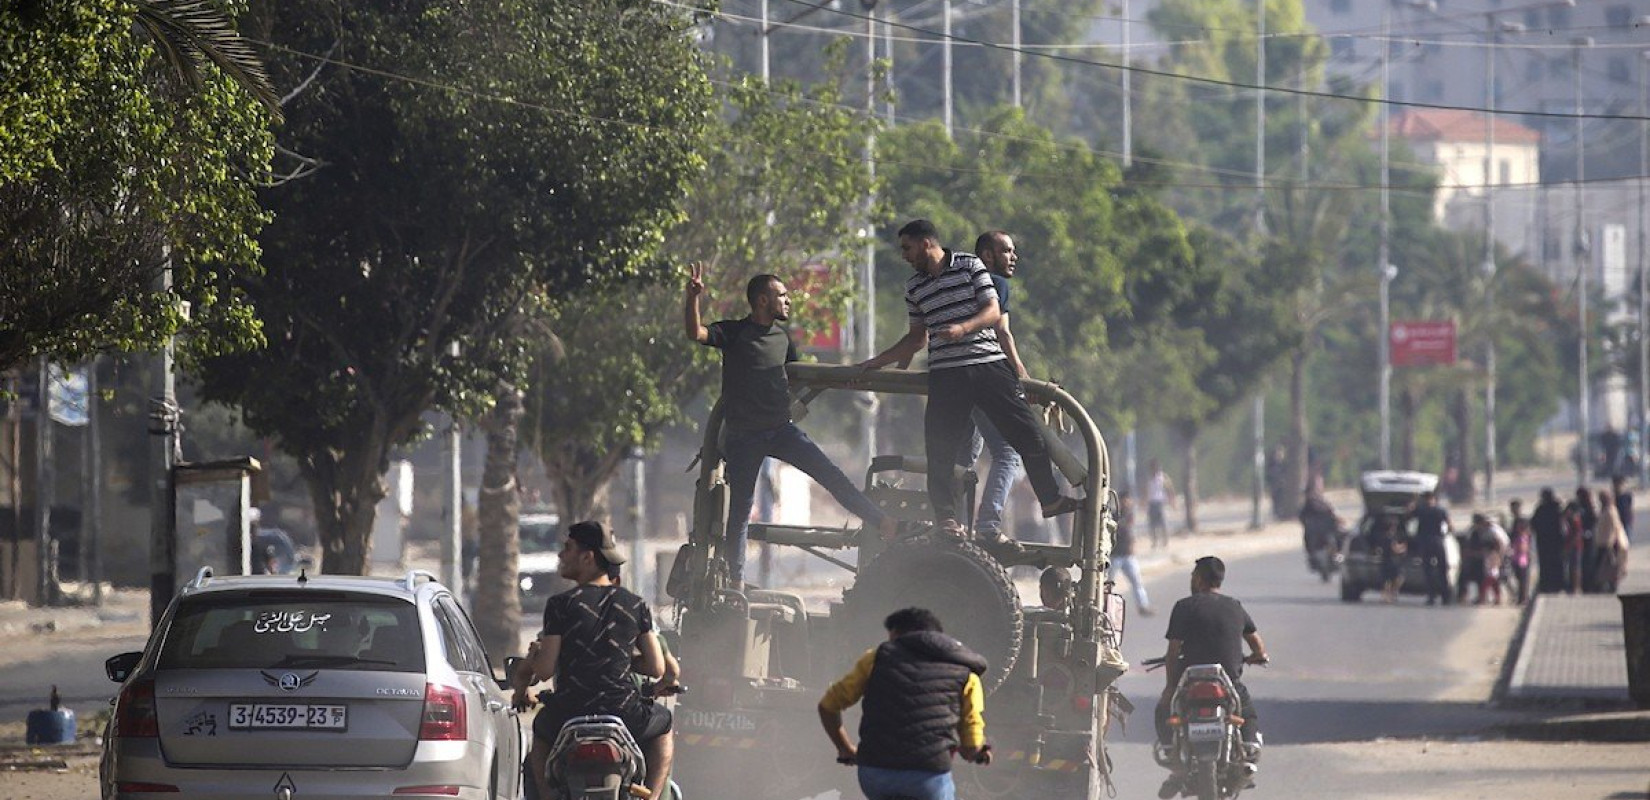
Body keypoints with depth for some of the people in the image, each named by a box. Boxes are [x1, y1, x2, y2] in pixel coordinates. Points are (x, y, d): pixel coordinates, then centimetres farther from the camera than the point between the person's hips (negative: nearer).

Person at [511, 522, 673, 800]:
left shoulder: (561, 605, -5)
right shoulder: (636, 605, 3)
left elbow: (545, 669, -8)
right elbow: (657, 668, 5)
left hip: (569, 715, -1)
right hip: (625, 713, 1)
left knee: (541, 729, 34)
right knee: (663, 725, 32)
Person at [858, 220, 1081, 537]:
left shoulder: (969, 266, 3)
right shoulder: (914, 288, 14)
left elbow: (993, 311, -2)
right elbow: (917, 337, 22)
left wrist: (963, 328, -19)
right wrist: (877, 362, 20)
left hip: (989, 364, -3)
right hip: (945, 374, 3)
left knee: (1027, 433, -2)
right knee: (940, 447, -7)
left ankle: (1050, 499, 13)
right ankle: (946, 518, -1)